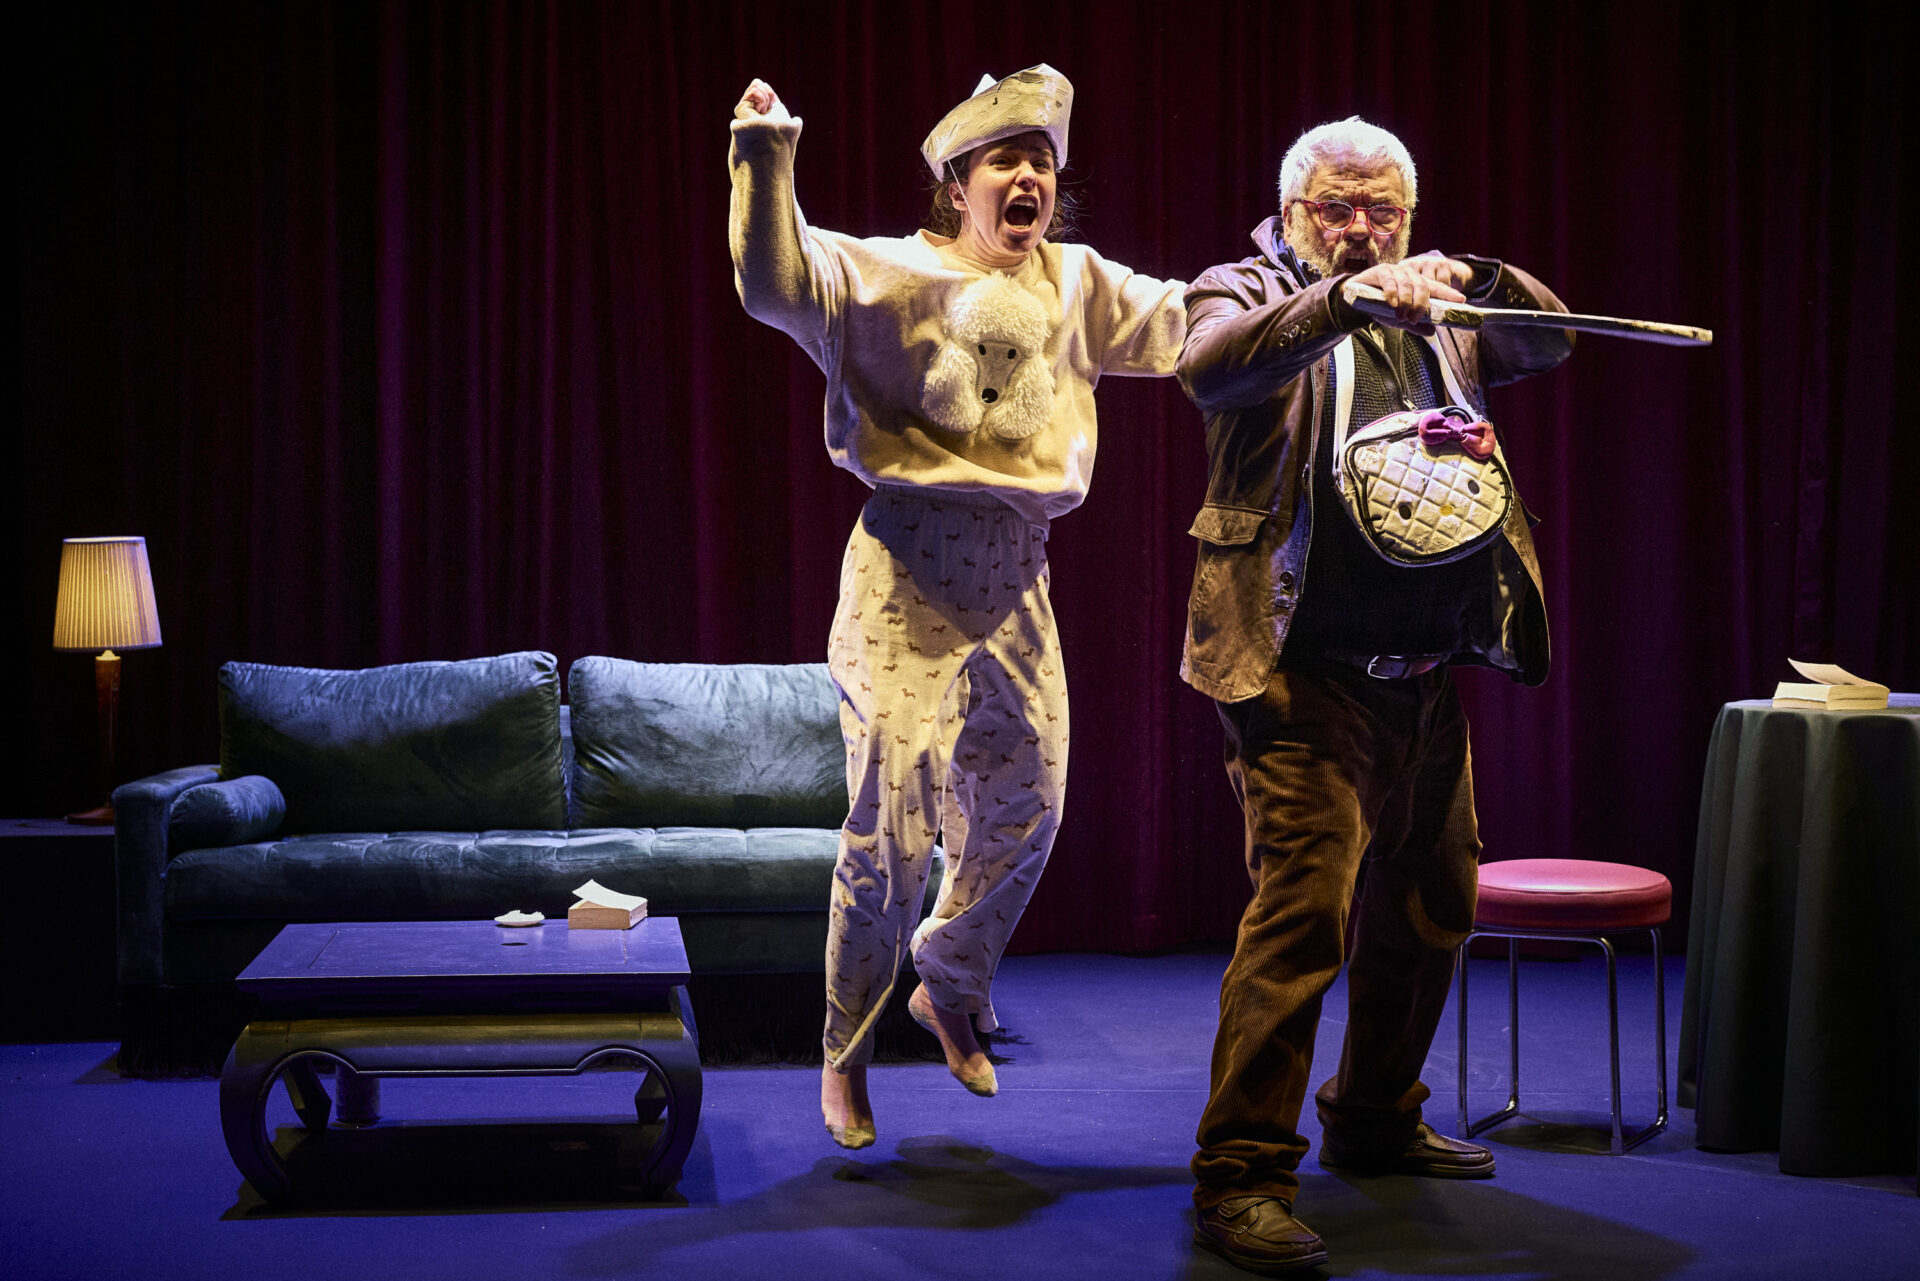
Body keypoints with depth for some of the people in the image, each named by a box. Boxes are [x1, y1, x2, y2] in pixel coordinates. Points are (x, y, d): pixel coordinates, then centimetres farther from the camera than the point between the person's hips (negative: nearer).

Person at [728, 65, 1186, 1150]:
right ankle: (846, 1051, 12)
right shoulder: (895, 276, -4)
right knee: (892, 823, -6)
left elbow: (1189, 324, 19)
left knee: (1027, 805, 10)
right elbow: (778, 285, -19)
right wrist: (767, 153, -30)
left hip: (1017, 579, 6)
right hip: (911, 569, -5)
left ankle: (950, 988, 38)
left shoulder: (1077, 285, 12)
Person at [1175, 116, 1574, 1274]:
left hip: (1431, 679, 8)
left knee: (1429, 908, 17)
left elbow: (1550, 343, 6)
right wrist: (1345, 299, -35)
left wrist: (1475, 280, -14)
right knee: (1302, 909, -15)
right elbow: (1211, 368, -22)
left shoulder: (1431, 317, 17)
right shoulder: (1252, 295, 0)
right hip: (1310, 681, -7)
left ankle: (1375, 1123, 35)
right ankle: (1240, 1178, -10)